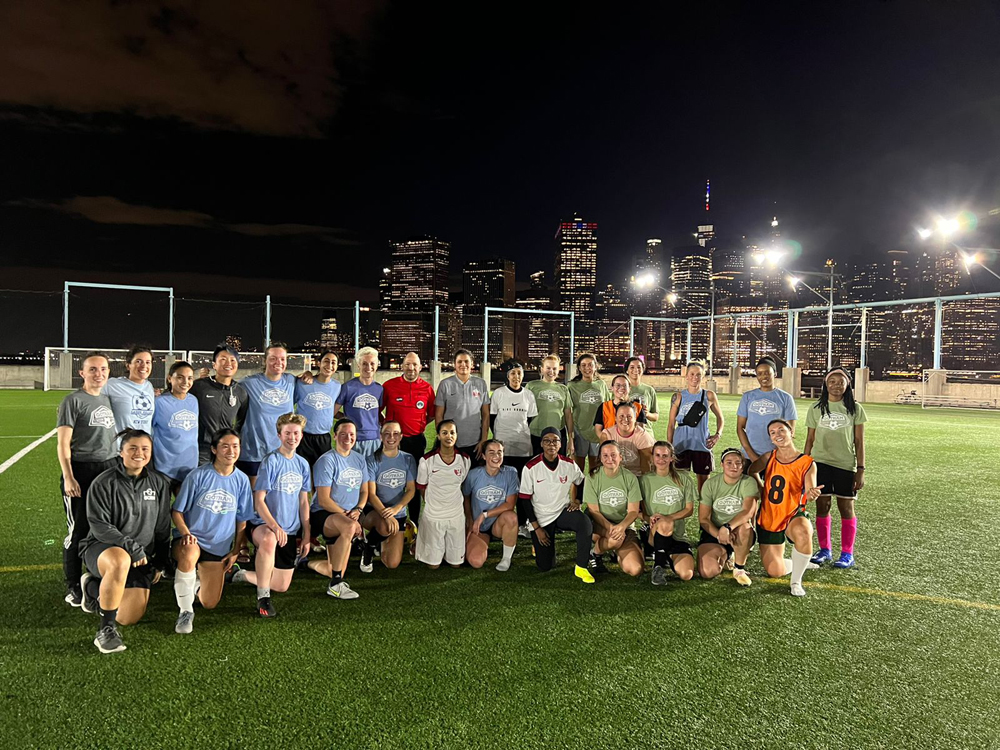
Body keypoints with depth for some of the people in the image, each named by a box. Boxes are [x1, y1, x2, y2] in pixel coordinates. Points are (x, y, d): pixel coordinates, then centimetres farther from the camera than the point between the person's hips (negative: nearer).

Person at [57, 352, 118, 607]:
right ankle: (73, 588, 13)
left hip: (108, 469, 6)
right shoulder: (73, 401, -5)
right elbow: (63, 443, -9)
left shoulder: (108, 399, 13)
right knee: (78, 530, 0)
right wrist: (68, 477, -15)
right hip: (81, 471, -5)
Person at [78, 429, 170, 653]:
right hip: (100, 548, -4)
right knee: (120, 561, -42)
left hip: (142, 557, 5)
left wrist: (159, 563, 11)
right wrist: (131, 547, -23)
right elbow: (99, 526, -14)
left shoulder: (159, 483, 5)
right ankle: (106, 630, -26)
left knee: (129, 618, -2)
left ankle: (94, 588, 30)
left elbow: (163, 527, 11)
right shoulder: (104, 483, -8)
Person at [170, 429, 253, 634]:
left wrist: (235, 550, 4)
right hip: (191, 539, -3)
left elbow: (242, 520, 7)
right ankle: (185, 611, -19)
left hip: (219, 547, 3)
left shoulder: (242, 480, -2)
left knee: (209, 604, 6)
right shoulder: (199, 475, -11)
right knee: (189, 555, -41)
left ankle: (194, 582, 41)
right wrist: (186, 533, -23)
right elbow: (177, 511, -6)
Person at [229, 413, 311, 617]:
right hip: (263, 524, -6)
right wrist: (274, 526, -27)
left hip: (290, 530, 6)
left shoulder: (302, 464, 7)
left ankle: (245, 575, 33)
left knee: (282, 585, 7)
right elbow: (259, 501, -15)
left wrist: (306, 535, 8)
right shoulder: (270, 461, -11)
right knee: (269, 540, -42)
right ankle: (263, 598, -26)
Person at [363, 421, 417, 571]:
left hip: (398, 513, 3)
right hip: (375, 511, -3)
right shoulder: (374, 460, -10)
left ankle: (379, 542, 30)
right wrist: (385, 514, -30)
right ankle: (369, 547, -3)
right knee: (387, 528, -39)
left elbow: (411, 490, -3)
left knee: (392, 564, -5)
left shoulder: (408, 459, 0)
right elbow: (371, 494, -13)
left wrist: (396, 508, -21)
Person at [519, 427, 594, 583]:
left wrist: (577, 500, -3)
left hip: (563, 512, 2)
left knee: (585, 522, -32)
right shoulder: (531, 468, -15)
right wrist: (537, 528, -9)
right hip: (541, 519, -2)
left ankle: (581, 568, -18)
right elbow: (525, 500, -9)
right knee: (545, 566, -3)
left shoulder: (569, 464, -6)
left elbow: (581, 483, 15)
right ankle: (538, 544, 31)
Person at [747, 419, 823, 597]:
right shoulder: (768, 458, -2)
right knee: (775, 572, -1)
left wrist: (812, 493, -45)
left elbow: (809, 493, -23)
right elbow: (751, 471, 16)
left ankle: (796, 581, -17)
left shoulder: (807, 463, -10)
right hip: (768, 520, 3)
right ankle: (799, 564, 34)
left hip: (793, 516, -3)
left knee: (803, 533, -40)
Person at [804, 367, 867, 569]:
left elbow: (859, 442, 1)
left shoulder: (855, 409, 1)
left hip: (846, 465, -1)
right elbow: (810, 439, 8)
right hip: (820, 463, 1)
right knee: (822, 506, 5)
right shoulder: (816, 409, 5)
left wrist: (860, 469, -3)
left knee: (846, 508, 4)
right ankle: (824, 550, 18)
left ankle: (847, 554, 14)